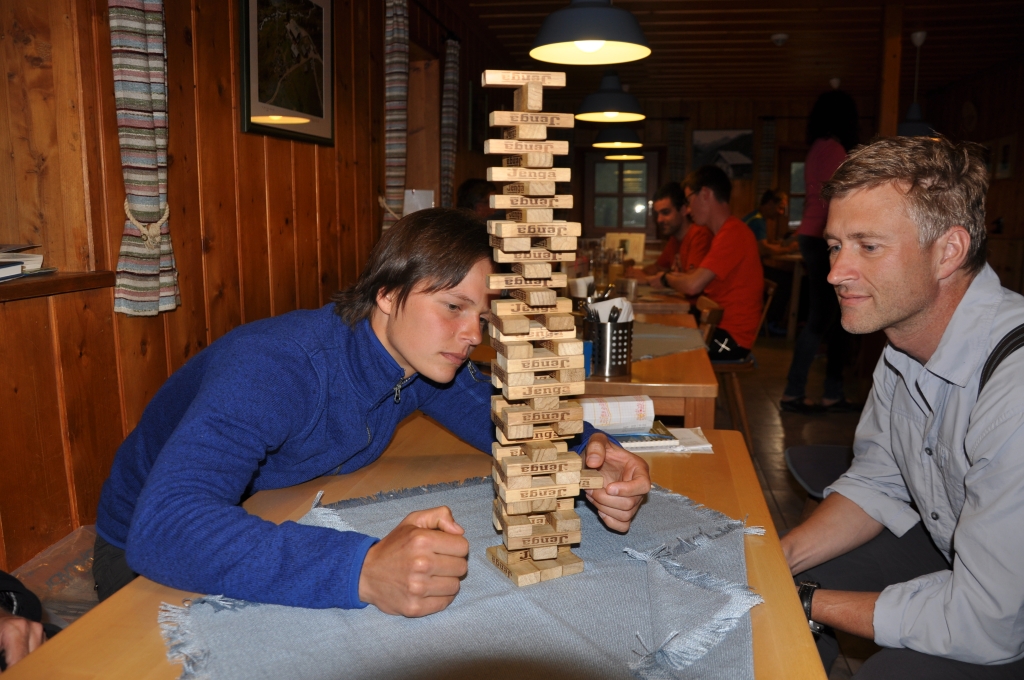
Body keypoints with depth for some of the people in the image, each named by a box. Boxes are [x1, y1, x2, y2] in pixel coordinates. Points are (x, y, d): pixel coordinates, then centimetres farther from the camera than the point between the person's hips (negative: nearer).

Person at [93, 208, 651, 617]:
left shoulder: (425, 357, -14)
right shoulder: (275, 367, -36)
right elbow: (163, 527, -47)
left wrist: (588, 450, -27)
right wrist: (362, 570, -59)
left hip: (286, 527, 5)